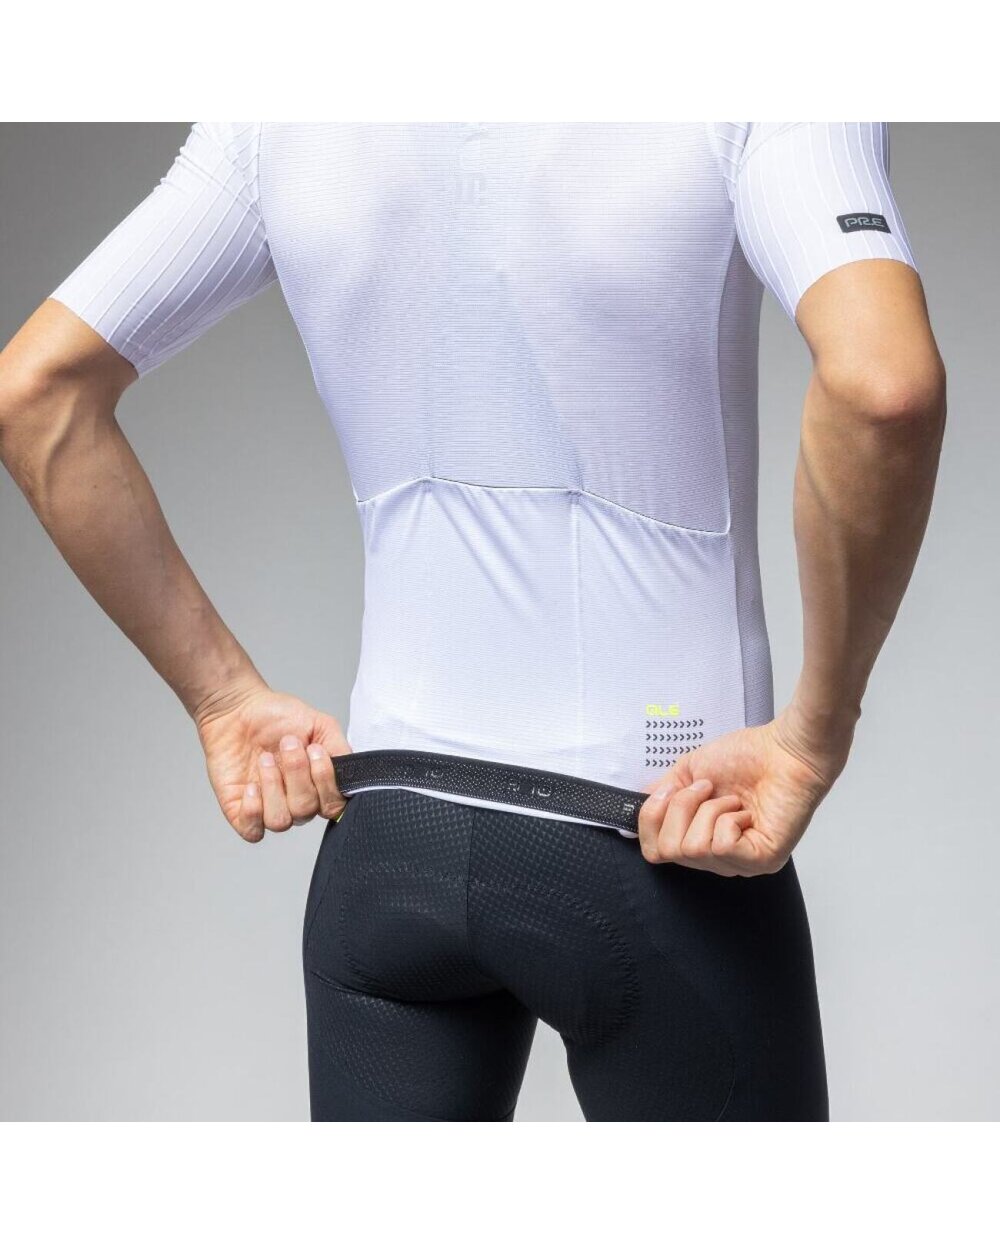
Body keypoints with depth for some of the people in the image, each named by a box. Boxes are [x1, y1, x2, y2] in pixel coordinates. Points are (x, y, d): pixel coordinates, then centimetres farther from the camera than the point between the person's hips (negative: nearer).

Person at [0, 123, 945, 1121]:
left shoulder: (276, 122, 1)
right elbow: (885, 383, -30)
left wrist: (225, 698, 4)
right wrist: (819, 733, -17)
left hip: (384, 840, 4)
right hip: (663, 853, -3)